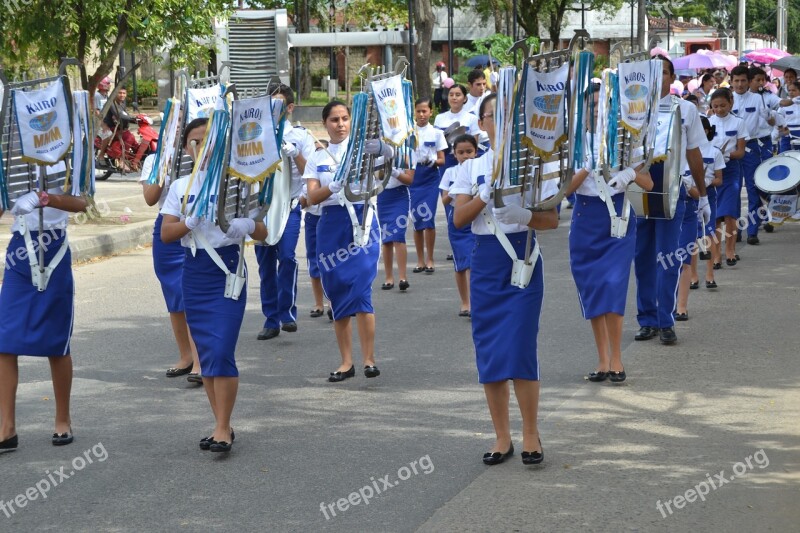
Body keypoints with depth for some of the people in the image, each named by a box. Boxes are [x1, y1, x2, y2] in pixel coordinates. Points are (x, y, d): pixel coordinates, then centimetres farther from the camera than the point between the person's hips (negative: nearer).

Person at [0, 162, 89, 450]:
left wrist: (46, 199, -40)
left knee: (57, 346, 6)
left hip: (54, 263, -3)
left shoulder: (62, 164, -4)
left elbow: (80, 203, -22)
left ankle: (63, 420, 22)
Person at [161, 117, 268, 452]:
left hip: (228, 271, -4)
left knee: (222, 352, -13)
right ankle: (222, 425, 16)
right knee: (206, 355, 6)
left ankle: (222, 429, -8)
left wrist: (243, 225, -24)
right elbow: (166, 234, 0)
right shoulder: (181, 187, 7)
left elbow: (264, 233, -3)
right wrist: (193, 222, -18)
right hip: (194, 272, 4)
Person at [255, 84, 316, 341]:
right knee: (265, 263, 4)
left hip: (288, 206, -3)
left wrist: (294, 153, -19)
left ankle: (287, 312, -12)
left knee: (286, 255, -20)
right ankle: (271, 320, 11)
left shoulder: (300, 136, 4)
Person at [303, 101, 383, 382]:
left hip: (361, 220, -3)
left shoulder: (361, 148, 3)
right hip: (331, 224, 3)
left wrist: (379, 150, -41)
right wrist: (333, 187, -23)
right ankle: (346, 362, 12)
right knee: (338, 295, 5)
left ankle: (369, 359, -9)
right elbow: (312, 197, -3)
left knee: (360, 290, -13)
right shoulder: (317, 159, 10)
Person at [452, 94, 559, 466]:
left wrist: (523, 216, -20)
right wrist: (486, 194, -15)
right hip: (485, 258, 3)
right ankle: (502, 437, 13)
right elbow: (459, 218, -1)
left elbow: (552, 219, -1)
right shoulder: (472, 167, 9)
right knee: (489, 351, 3)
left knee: (520, 349, -9)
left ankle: (531, 435, 4)